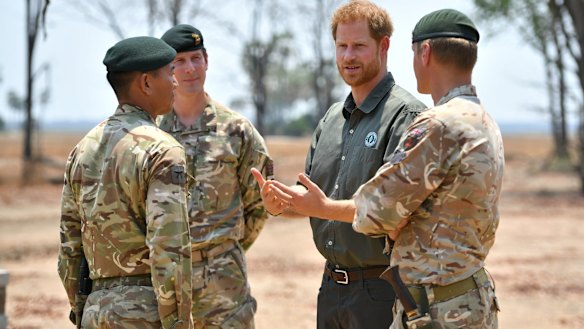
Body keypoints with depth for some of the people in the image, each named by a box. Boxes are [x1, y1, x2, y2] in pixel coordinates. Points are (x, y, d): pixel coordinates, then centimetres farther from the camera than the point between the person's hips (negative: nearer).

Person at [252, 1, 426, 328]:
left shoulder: (407, 116, -12)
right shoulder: (331, 119, 15)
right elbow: (311, 198, 17)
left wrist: (326, 208, -25)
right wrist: (279, 203, -4)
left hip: (381, 289, -8)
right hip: (332, 286, 8)